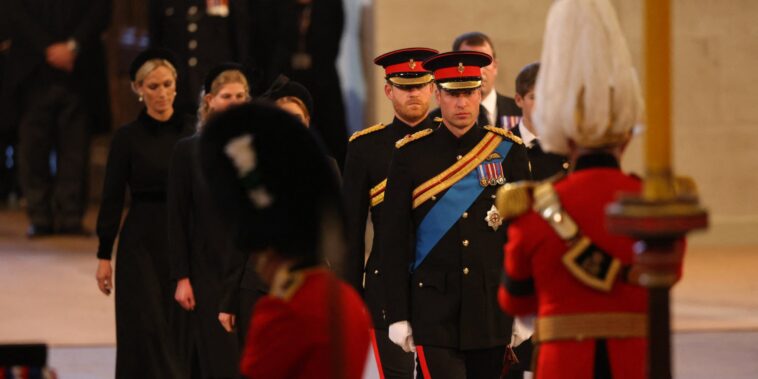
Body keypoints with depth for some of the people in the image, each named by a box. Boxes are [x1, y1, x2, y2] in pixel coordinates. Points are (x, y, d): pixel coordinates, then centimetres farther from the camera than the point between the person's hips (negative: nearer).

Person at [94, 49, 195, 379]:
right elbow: (112, 197, -2)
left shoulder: (192, 131, 4)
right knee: (148, 330, -4)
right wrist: (104, 255, -4)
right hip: (143, 243, -2)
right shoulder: (128, 137, -3)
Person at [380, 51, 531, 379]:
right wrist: (398, 315, -2)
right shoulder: (411, 155, 1)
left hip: (494, 310, 2)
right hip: (435, 311, -2)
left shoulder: (508, 151, 4)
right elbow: (394, 239, 2)